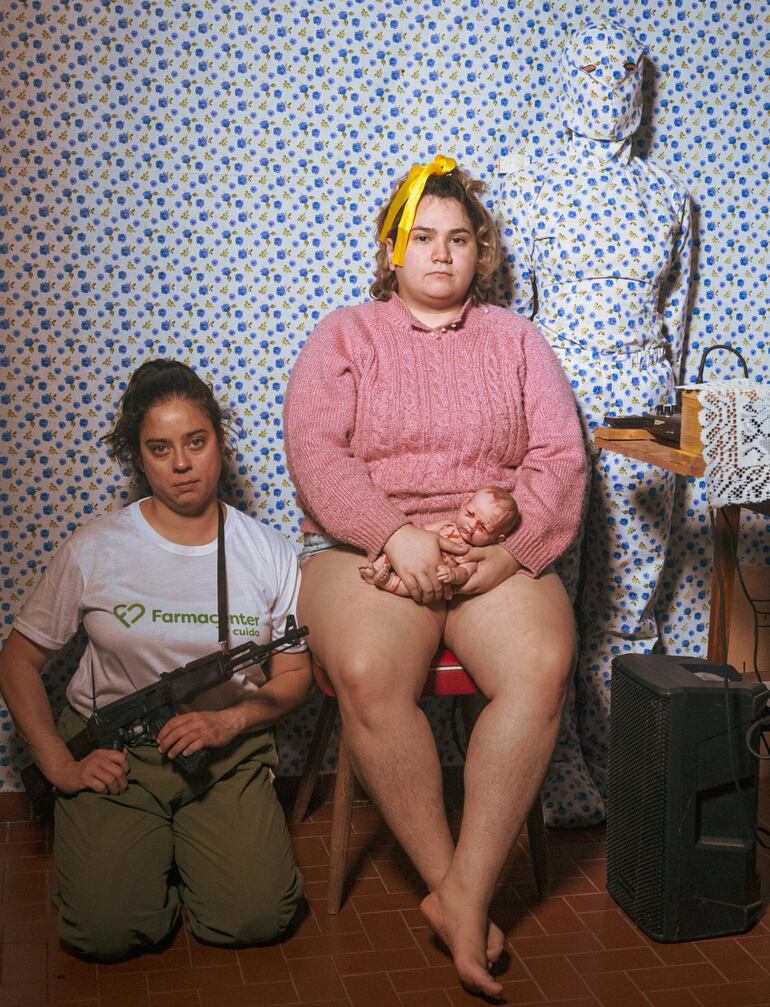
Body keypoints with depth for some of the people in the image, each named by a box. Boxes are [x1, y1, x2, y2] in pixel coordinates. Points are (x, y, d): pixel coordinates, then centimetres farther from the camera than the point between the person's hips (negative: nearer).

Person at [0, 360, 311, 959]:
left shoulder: (268, 553, 0)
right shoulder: (95, 549, -5)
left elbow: (295, 675, 5)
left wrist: (227, 723, -13)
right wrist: (59, 765, -8)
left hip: (227, 748, 1)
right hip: (112, 751, -1)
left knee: (259, 918, -17)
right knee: (108, 931, -19)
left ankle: (190, 850, 15)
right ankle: (150, 849, 15)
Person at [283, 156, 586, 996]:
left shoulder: (515, 339, 18)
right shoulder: (345, 335, 13)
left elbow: (560, 459, 7)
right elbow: (314, 452, -3)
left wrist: (515, 548, -11)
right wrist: (398, 533, -17)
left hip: (496, 555, 2)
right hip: (364, 546, -1)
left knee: (542, 668, -30)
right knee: (368, 676, -33)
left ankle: (464, 894, -23)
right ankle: (448, 887, -17)